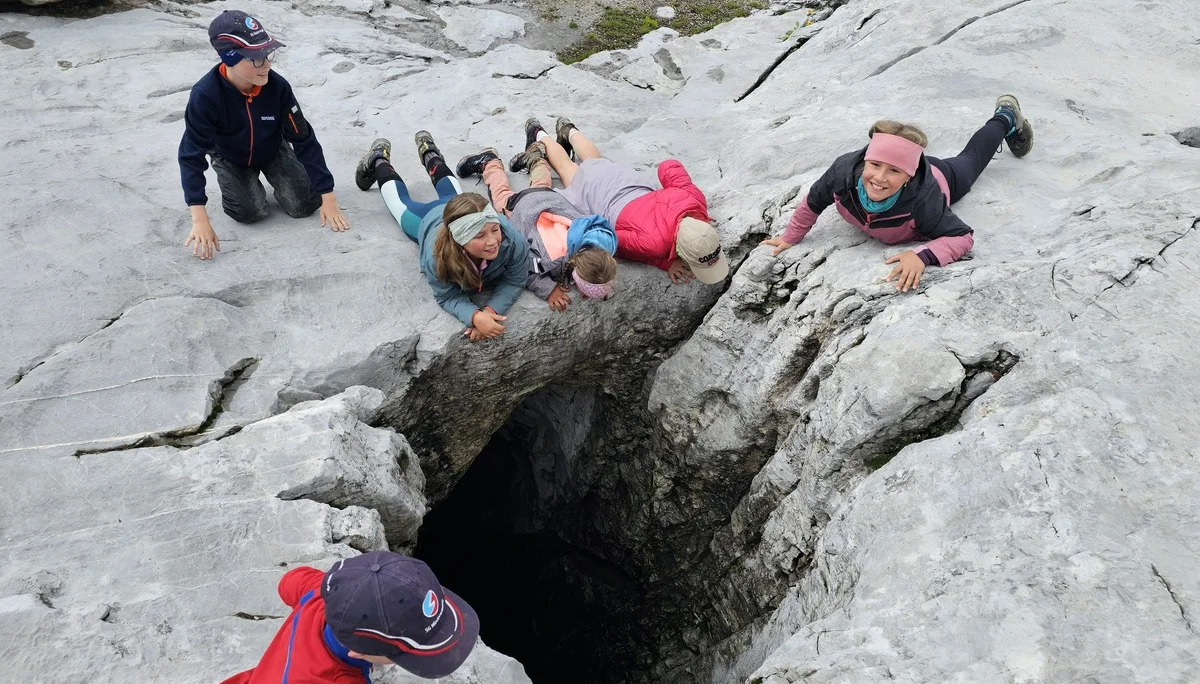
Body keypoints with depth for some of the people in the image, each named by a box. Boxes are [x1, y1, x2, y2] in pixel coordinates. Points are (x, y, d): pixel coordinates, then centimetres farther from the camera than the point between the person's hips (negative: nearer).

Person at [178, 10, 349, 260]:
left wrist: (327, 196, -23)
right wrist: (200, 219, -39)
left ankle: (271, 177, 22)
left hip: (273, 151, 2)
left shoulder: (277, 86, -30)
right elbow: (191, 155, -31)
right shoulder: (205, 95, -35)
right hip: (230, 158, -1)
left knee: (304, 205, -11)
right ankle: (240, 182, 17)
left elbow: (304, 140, -22)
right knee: (251, 212, -19)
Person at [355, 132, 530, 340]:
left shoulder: (514, 242, -49)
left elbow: (514, 282, -33)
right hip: (428, 219, -2)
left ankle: (430, 154, 63)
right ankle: (379, 161, 58)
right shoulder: (438, 255, -51)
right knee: (404, 205, 32)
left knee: (451, 196, 38)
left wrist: (490, 311, -52)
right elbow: (448, 296, -38)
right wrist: (475, 317, -60)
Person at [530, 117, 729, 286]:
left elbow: (669, 167, -19)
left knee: (594, 162, 39)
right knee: (567, 167, 31)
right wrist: (665, 263, -34)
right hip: (598, 195, -3)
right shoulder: (655, 243, -51)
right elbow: (614, 242, -31)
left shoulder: (696, 199, -38)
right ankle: (540, 136, 54)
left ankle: (569, 131, 62)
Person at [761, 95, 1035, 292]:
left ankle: (1006, 118, 61)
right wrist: (790, 237, -17)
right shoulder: (845, 169, -45)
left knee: (970, 159, 34)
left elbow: (963, 237, -47)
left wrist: (922, 255, -65)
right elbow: (812, 202, -26)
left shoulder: (923, 200, -54)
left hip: (942, 177, -1)